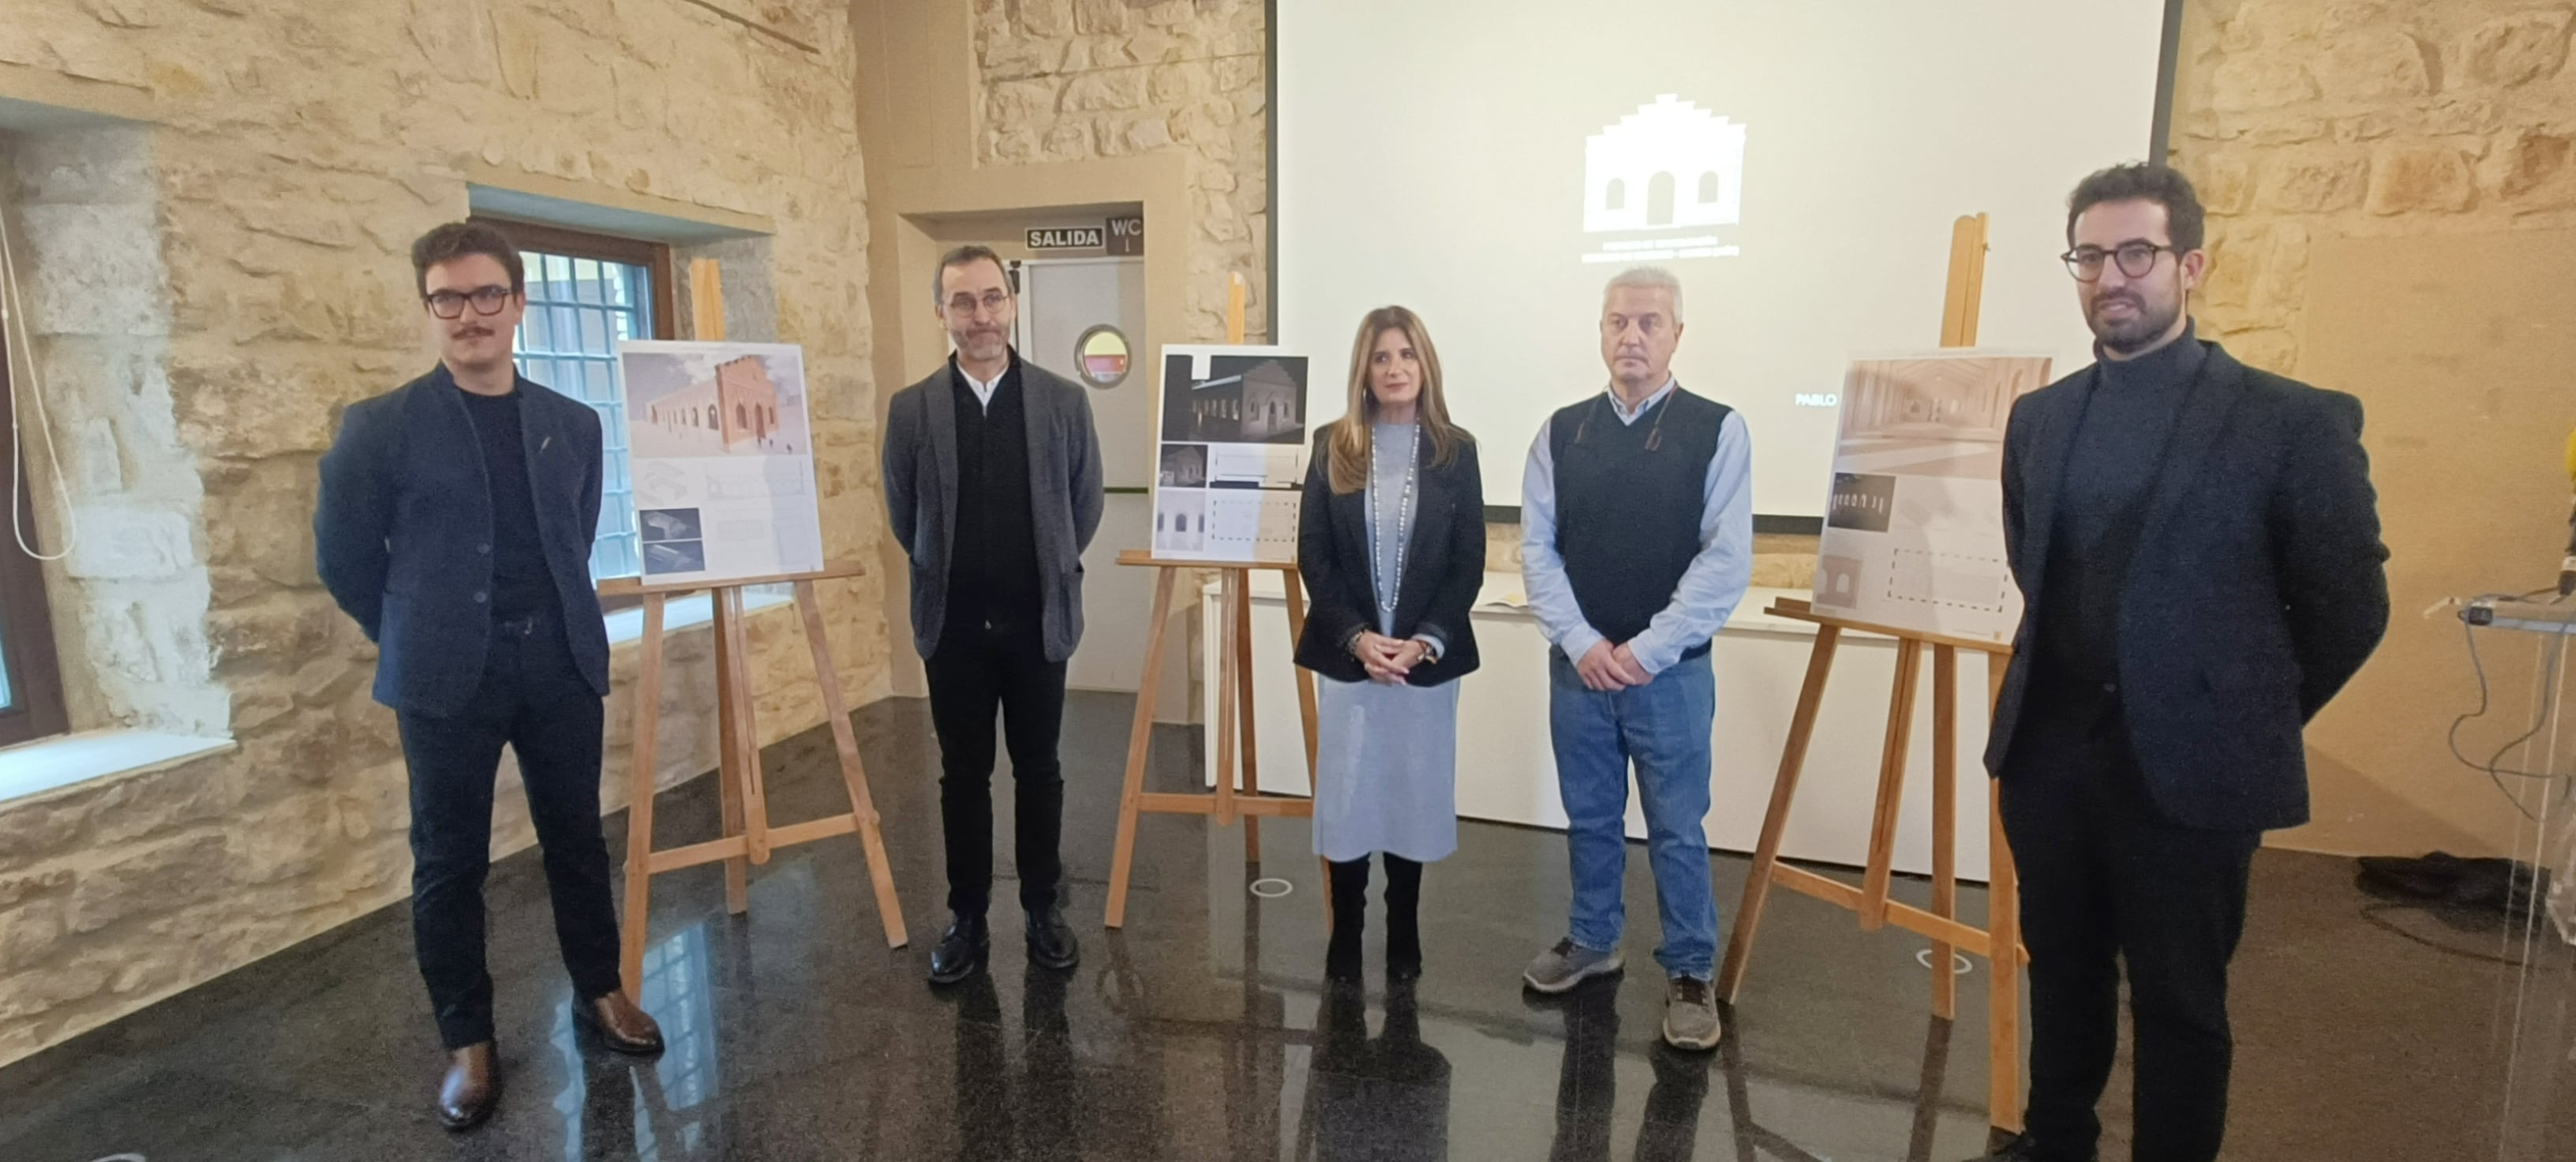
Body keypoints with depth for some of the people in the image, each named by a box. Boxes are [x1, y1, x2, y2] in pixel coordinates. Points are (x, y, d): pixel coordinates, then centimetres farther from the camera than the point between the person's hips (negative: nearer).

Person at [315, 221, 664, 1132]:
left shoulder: (573, 425, 6)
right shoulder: (380, 426, -4)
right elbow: (344, 557, 3)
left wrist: (552, 625, 14)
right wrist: (420, 641, 9)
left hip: (560, 662, 3)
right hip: (447, 677, -2)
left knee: (576, 839, 12)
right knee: (450, 861, 8)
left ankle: (599, 991, 29)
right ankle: (467, 1040, 22)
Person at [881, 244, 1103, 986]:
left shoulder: (1063, 401, -3)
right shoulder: (911, 409, -2)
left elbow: (1085, 506, 7)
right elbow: (902, 515, 8)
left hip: (1038, 620, 0)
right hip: (953, 625, 0)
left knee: (1038, 770, 11)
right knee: (963, 777, 10)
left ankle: (1044, 909, 27)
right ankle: (967, 920, 25)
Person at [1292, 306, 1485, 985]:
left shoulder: (1455, 451, 2)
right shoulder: (1332, 447, 2)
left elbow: (1469, 562, -1)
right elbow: (1313, 555, -2)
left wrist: (1426, 642, -13)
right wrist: (1357, 637, -13)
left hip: (1428, 657, 0)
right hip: (1347, 654, 0)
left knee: (1413, 794, 9)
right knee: (1347, 796, 5)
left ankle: (1404, 935, 27)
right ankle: (1345, 935, 23)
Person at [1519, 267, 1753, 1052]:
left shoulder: (1717, 430, -4)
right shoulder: (1561, 433, 4)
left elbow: (1727, 561, -10)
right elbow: (1537, 550, 1)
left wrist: (1645, 651, -14)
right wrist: (1582, 643, -10)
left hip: (1672, 671, -2)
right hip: (1578, 666, 3)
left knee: (1676, 831, 7)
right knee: (1590, 819, 16)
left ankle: (1690, 974, 25)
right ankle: (1593, 941, 36)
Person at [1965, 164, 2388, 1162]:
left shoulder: (2294, 420, -9)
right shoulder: (2040, 417, 6)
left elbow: (2348, 606, -2)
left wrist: (2248, 720, 6)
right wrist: (2072, 694, 15)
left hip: (2188, 766, -4)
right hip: (2046, 751, 5)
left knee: (2178, 1003, 11)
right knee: (2062, 971, 19)